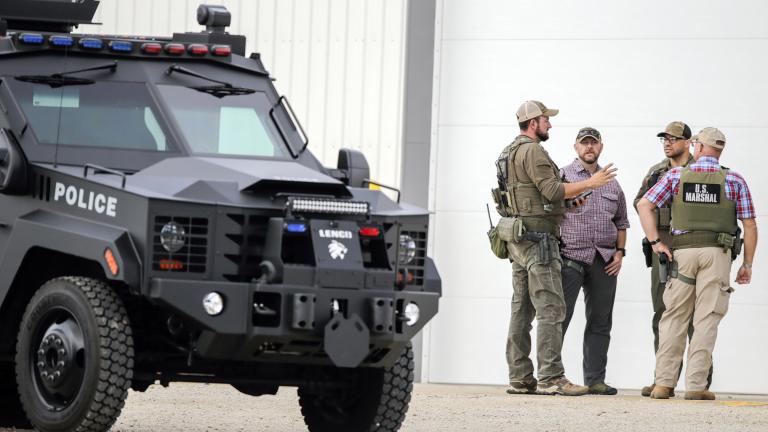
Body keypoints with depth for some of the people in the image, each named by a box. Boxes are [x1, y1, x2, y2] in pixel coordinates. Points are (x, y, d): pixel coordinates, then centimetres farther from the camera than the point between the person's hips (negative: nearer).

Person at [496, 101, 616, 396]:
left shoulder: (509, 153, 20)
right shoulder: (533, 151, -11)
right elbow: (551, 189, -18)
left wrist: (566, 202, 23)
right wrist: (589, 184, -12)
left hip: (517, 239, 10)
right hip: (537, 237, -10)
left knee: (522, 308, 9)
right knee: (550, 308, -12)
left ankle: (519, 378, 8)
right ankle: (550, 378, -17)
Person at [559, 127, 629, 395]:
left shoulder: (612, 183, 17)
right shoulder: (563, 177, 2)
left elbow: (621, 221, 22)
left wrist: (620, 252, 8)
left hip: (605, 261, 5)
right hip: (570, 257, -5)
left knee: (600, 322, 5)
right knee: (559, 317, -8)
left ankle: (595, 380, 9)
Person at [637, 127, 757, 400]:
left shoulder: (676, 175, 6)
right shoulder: (734, 181, 4)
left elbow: (644, 205, 0)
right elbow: (750, 226, 2)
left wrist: (655, 242, 1)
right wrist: (747, 264, 9)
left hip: (682, 252, 1)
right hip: (717, 254, -1)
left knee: (674, 318, 6)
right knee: (706, 320, -1)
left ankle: (663, 382, 1)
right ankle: (696, 385, -5)